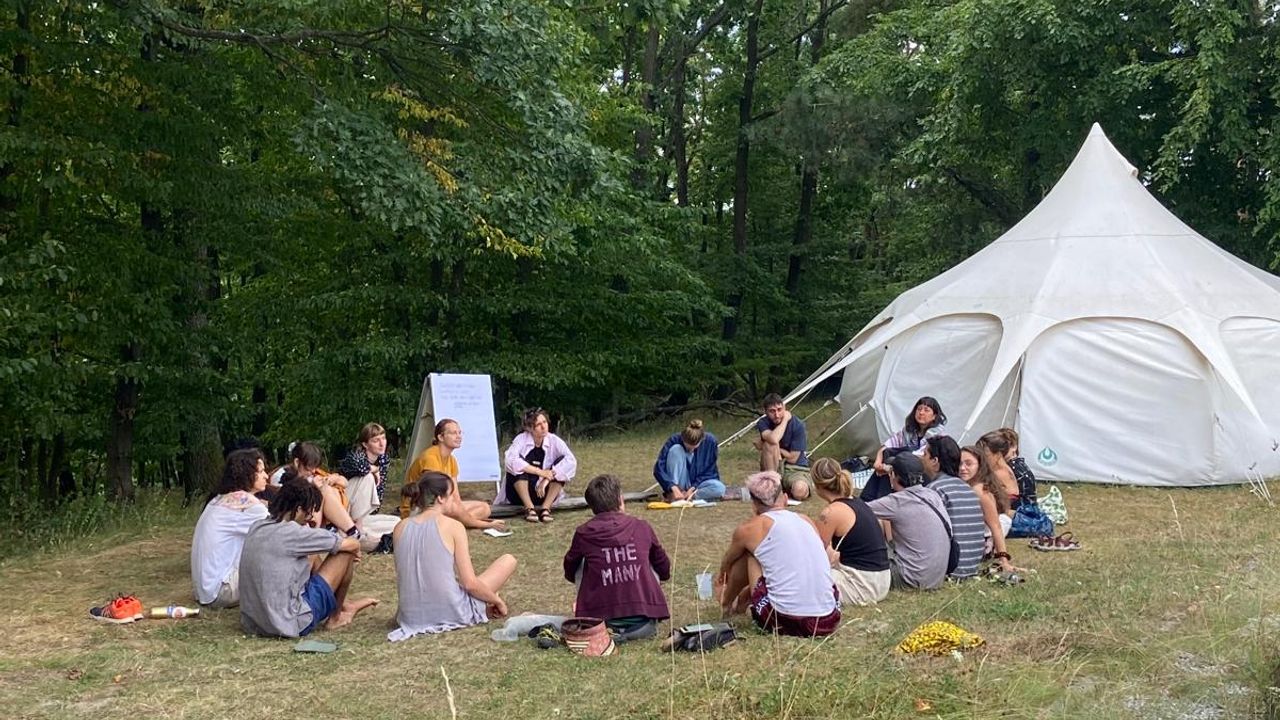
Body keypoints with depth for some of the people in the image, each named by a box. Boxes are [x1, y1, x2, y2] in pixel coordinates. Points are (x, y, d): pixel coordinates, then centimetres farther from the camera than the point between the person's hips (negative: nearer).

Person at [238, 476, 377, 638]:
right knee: (345, 553, -1)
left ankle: (343, 605, 38)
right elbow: (353, 545, -8)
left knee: (312, 557, 23)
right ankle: (335, 617, 20)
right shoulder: (292, 533, -19)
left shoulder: (257, 528, 3)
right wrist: (354, 552, 13)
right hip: (289, 624, -9)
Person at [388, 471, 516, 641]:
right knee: (509, 561, 10)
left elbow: (402, 577, 11)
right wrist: (497, 600, 5)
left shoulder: (400, 528, 3)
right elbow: (470, 584, -13)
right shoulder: (453, 526, -11)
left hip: (412, 616, 6)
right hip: (452, 613, -6)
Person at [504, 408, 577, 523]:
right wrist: (539, 472, -30)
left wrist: (547, 479, -29)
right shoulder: (521, 439, -11)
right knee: (519, 464, -27)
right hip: (520, 493, -1)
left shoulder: (554, 441, -7)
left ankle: (545, 508, -23)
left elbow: (571, 461, -22)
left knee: (562, 462, -19)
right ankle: (529, 508, -25)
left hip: (543, 493, 2)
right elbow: (509, 460, -29)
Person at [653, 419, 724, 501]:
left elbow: (710, 470, -9)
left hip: (698, 482, 1)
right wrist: (673, 487, -37)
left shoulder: (710, 441, -16)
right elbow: (659, 468, -24)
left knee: (720, 488, -32)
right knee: (676, 449, -27)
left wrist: (693, 487, -22)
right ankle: (672, 494, -28)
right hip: (679, 484, -1)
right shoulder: (674, 440, -19)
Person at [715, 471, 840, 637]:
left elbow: (728, 560, 29)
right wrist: (745, 595, 50)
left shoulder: (749, 528, 5)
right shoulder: (806, 521, 17)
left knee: (747, 551, 17)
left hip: (783, 622, -4)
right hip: (829, 622, 4)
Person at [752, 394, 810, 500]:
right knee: (770, 444, -30)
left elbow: (792, 458, -14)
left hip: (795, 469, -2)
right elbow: (773, 439, -33)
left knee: (800, 492, -37)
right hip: (773, 468, 2)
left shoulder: (798, 425, -13)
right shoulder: (763, 423, -9)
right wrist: (785, 420, -21)